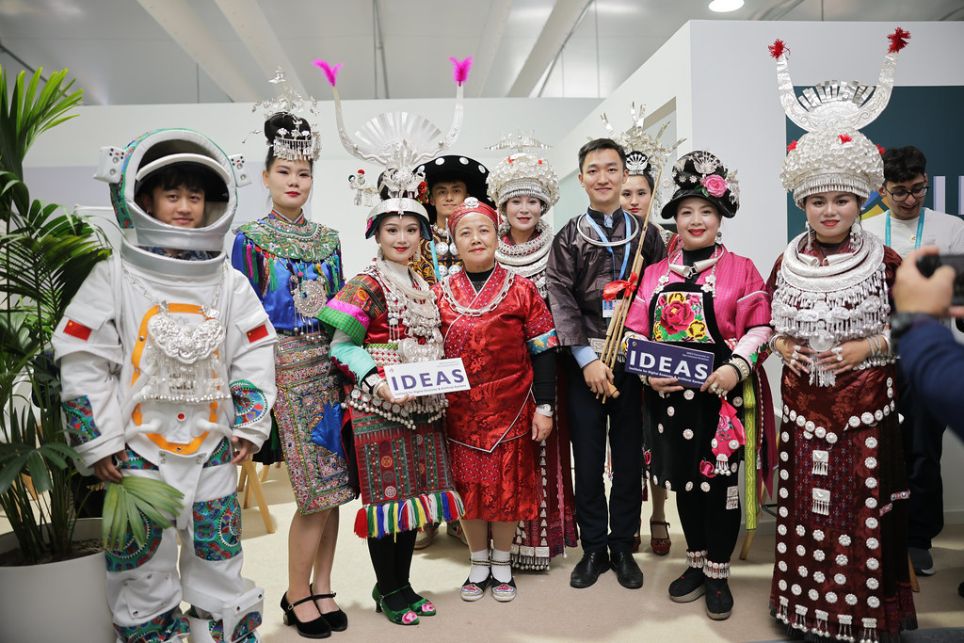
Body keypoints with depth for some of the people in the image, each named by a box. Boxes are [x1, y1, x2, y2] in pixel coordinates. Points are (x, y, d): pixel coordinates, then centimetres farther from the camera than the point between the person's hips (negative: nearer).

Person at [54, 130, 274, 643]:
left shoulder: (229, 282, 4)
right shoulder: (114, 278, -3)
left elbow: (254, 355, 7)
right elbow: (83, 361, -4)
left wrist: (250, 425, 2)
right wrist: (97, 442, -6)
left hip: (213, 448, 2)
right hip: (138, 451, -2)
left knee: (219, 561, 12)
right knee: (142, 566, 9)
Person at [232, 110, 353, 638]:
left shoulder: (327, 239, 13)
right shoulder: (251, 238, 0)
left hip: (328, 363, 5)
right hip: (282, 365, -4)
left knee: (332, 485, 5)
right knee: (318, 487, -6)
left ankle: (321, 588, 20)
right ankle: (298, 595, 13)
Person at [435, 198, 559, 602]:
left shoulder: (521, 289, -2)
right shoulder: (440, 293, 3)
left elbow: (543, 352, -2)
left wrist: (544, 407, -5)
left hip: (510, 409, -1)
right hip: (459, 412, 2)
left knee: (508, 484, 8)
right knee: (468, 487, 10)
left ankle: (502, 565, 28)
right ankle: (478, 564, 30)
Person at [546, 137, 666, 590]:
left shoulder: (645, 234, 8)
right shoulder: (568, 238, 4)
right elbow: (561, 301, -4)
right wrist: (587, 359, -13)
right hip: (583, 361, -1)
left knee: (629, 457, 8)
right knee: (588, 458, 6)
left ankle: (623, 547, 24)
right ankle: (594, 548, 21)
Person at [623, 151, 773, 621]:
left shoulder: (741, 270, 2)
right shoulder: (656, 274, 10)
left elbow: (760, 328, -4)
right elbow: (636, 332, 7)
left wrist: (736, 368, -18)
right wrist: (648, 372, -8)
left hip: (723, 394, -3)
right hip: (670, 394, 3)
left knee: (719, 481, 3)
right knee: (684, 480, 13)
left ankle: (717, 573, 20)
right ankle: (696, 564, 30)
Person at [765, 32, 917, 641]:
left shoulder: (885, 260, -3)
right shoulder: (787, 262, 4)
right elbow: (766, 321, 14)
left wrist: (866, 347, -12)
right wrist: (782, 346, -6)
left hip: (867, 408, -2)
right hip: (803, 407, 2)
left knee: (866, 512, 3)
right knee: (807, 510, 8)